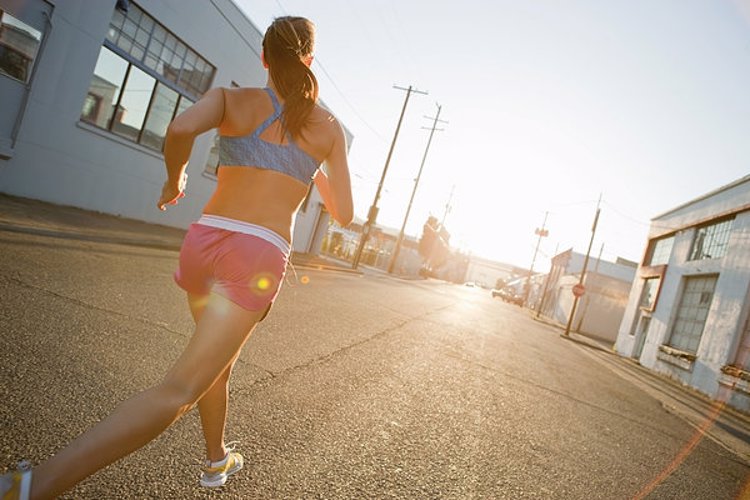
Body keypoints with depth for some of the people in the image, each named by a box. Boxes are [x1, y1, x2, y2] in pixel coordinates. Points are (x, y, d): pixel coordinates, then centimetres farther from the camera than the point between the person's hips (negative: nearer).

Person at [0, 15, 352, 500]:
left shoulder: (231, 98, 8)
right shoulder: (329, 126, 9)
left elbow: (181, 128, -14)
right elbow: (343, 213, 9)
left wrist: (174, 179, 5)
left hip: (202, 241, 4)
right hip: (258, 257, -4)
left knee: (220, 359, 26)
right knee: (179, 390, -5)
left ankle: (218, 458, 45)